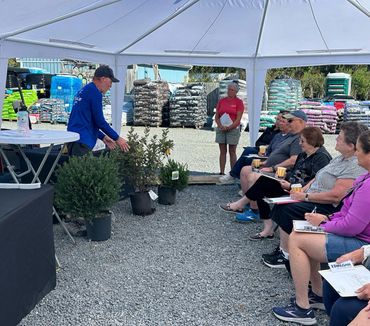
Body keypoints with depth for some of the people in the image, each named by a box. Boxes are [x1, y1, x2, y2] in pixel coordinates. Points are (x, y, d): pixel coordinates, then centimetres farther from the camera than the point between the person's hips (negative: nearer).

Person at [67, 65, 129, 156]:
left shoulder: (83, 91, 21)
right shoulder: (95, 92, -8)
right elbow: (99, 121, -11)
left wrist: (103, 137, 23)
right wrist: (117, 138, -2)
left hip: (74, 138, 10)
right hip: (82, 142, -10)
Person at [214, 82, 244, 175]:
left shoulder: (238, 102, -1)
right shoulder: (221, 101, 10)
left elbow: (238, 118, -7)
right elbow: (216, 116, 8)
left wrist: (229, 127, -14)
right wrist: (220, 126, -8)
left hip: (233, 129, -4)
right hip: (221, 129, 4)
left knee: (232, 152, 1)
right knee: (222, 152, 6)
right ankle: (221, 172, 9)